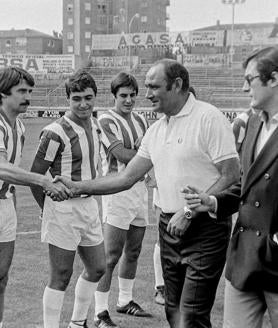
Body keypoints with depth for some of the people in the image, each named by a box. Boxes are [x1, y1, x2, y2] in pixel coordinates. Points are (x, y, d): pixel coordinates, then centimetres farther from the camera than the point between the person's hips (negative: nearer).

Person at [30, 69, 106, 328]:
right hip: (63, 208, -8)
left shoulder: (95, 126, 7)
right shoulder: (56, 133, -18)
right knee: (60, 276, -2)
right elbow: (35, 176, -13)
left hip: (89, 205, 8)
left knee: (97, 268, 16)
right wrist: (48, 208, -6)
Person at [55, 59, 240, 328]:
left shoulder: (209, 118, -11)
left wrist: (189, 213, -18)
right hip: (169, 225, 7)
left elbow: (231, 176, -15)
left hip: (205, 228, -7)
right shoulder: (156, 130, 11)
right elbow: (127, 178, 13)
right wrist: (78, 187, 6)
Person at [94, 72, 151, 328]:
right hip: (118, 190, -7)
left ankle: (125, 301, 30)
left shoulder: (140, 120, 14)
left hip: (140, 188, 7)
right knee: (111, 255, -7)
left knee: (133, 251, 15)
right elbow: (121, 154, -16)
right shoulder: (106, 121, -9)